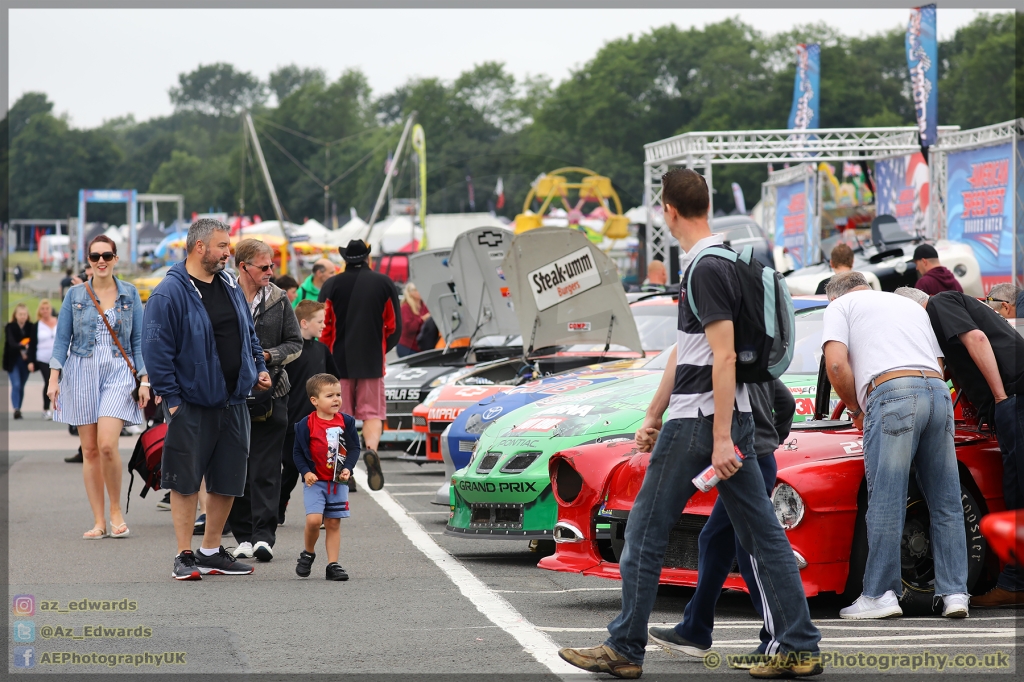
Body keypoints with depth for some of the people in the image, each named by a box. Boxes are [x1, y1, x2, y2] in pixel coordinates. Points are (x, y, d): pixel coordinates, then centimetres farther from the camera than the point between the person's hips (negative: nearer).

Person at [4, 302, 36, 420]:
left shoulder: (31, 327, -5)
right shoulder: (10, 327, -9)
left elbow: (33, 344, -11)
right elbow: (11, 343, -21)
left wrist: (31, 361, -23)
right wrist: (22, 347, -38)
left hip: (25, 361, 2)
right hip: (13, 361, -2)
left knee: (21, 387, 7)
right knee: (16, 385, -14)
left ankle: (18, 409, 16)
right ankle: (16, 410, -20)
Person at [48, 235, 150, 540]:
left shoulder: (130, 294, 6)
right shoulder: (75, 295, 6)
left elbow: (139, 340, 7)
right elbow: (62, 339, 6)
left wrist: (144, 380, 0)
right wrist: (54, 377, -4)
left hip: (118, 373, -1)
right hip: (81, 374, 2)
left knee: (107, 444, -18)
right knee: (89, 450, 1)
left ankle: (116, 512, 0)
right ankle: (99, 521, 5)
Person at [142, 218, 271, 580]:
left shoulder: (230, 286, 11)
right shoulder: (169, 294, -12)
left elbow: (249, 333, 23)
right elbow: (157, 349, -13)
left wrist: (259, 368, 10)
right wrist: (171, 398, -14)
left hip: (232, 401, 7)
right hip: (191, 404, -7)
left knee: (227, 481, 10)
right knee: (185, 482, -2)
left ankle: (212, 551, 22)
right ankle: (184, 556, 5)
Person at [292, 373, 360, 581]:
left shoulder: (346, 422, 2)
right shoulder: (306, 424, -7)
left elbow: (354, 447, 6)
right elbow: (298, 452, -1)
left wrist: (348, 468, -9)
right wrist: (306, 472, -14)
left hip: (339, 482, 3)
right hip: (315, 481, -3)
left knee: (334, 523, 6)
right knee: (314, 519, -17)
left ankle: (333, 564, 11)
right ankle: (308, 554, 9)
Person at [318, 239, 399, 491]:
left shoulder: (332, 285, -2)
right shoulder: (384, 283, 2)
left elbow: (324, 327, -2)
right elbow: (394, 327, 5)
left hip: (339, 361, 0)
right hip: (372, 362, 0)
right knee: (372, 413, 5)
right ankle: (371, 449, -24)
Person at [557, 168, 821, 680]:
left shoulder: (706, 268, -15)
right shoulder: (722, 260, 17)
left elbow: (724, 356, -20)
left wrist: (721, 440, -22)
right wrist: (653, 416, 25)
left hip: (699, 421, -9)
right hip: (734, 416, 9)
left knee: (645, 531, 1)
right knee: (761, 533, 5)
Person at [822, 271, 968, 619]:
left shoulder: (840, 305, 16)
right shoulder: (912, 306, 33)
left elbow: (837, 364, 0)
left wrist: (855, 409, 14)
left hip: (891, 392, -5)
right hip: (939, 394, 5)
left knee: (886, 501, -6)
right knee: (946, 503, 6)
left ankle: (880, 593, -6)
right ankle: (955, 593, 2)